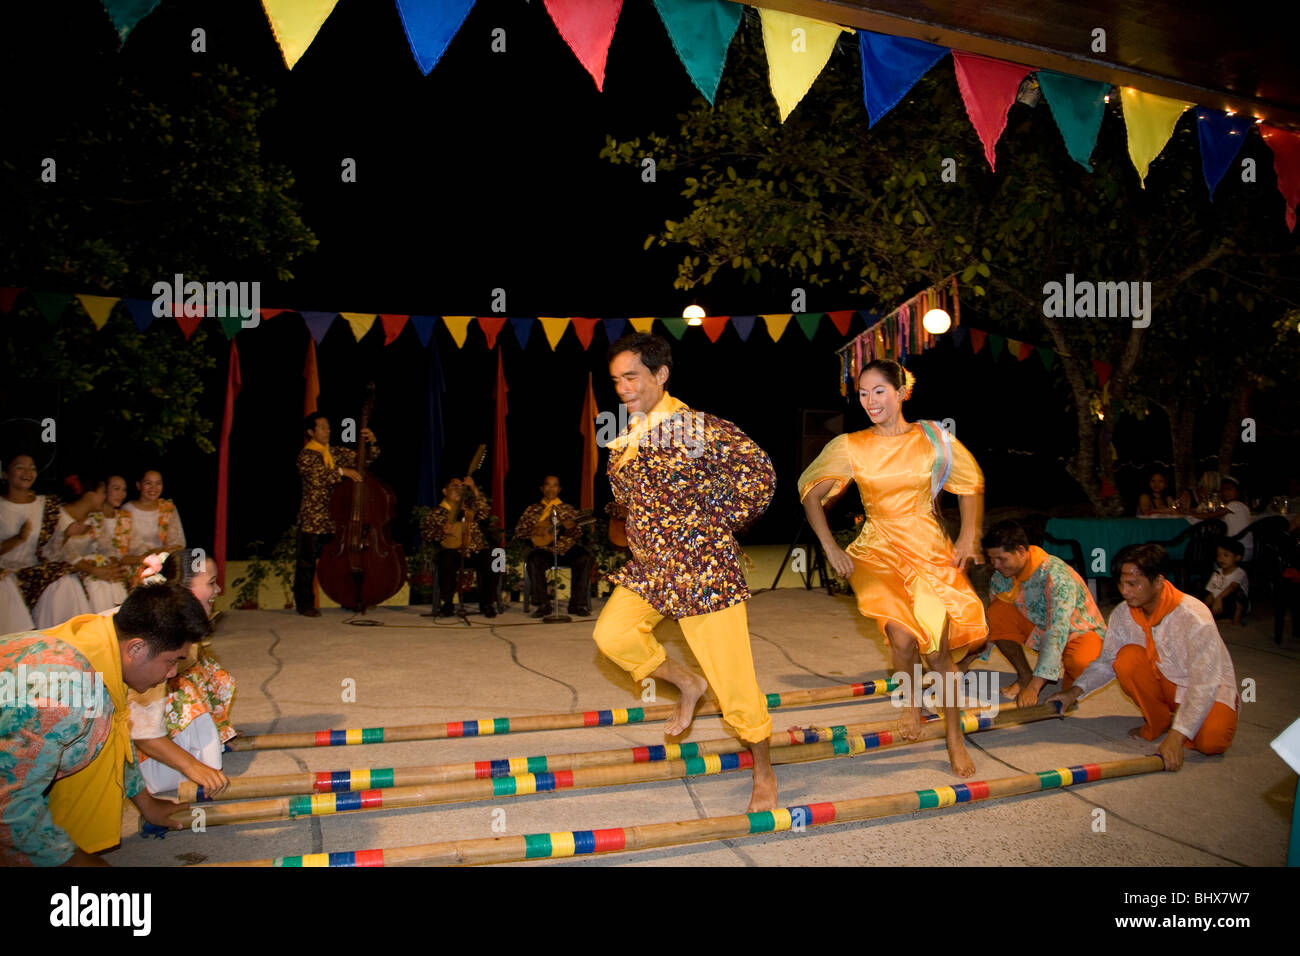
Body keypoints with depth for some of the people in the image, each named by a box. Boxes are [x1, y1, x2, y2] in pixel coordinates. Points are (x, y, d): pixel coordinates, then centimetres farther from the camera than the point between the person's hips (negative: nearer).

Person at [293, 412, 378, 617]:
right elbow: (317, 478, -22)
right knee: (308, 562, 0)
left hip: (336, 518, 5)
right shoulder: (305, 455, -5)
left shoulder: (337, 452, 13)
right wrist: (341, 471, -27)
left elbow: (366, 459, 14)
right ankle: (304, 603, 10)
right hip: (312, 519, -5)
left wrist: (371, 443, -3)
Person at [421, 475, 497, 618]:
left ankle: (486, 603, -15)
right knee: (447, 558, -35)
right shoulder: (436, 513, 14)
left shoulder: (469, 507, 19)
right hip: (453, 552, -2)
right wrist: (443, 530, -14)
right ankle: (447, 604, -19)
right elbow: (425, 533, 4)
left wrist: (474, 489, -12)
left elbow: (485, 510, -2)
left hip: (476, 552, 2)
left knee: (488, 558, -30)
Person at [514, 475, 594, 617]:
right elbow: (518, 533, 8)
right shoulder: (532, 509, 14)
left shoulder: (568, 509, 16)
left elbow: (578, 535, 9)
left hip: (566, 549, 1)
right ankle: (543, 605, -24)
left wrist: (571, 528, -14)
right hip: (544, 550, -1)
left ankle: (577, 604, -22)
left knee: (584, 557, -28)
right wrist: (536, 531, -10)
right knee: (533, 559, -34)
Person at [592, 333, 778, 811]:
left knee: (732, 682, 0)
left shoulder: (698, 428, -14)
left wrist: (722, 525, -7)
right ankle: (687, 684, 14)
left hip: (705, 567, -7)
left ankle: (764, 772, 23)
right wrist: (650, 536, 13)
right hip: (648, 566, 7)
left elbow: (759, 473, -13)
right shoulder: (626, 440, 8)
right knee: (611, 633, -14)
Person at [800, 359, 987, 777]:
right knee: (903, 639, -20)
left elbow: (972, 484, 11)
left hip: (930, 550, 1)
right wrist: (830, 547, -2)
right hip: (877, 551, 0)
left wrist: (968, 537, 1)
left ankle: (954, 735, 21)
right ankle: (911, 700, 14)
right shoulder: (850, 447, -2)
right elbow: (810, 491, 5)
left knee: (938, 649, -2)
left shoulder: (933, 438, -1)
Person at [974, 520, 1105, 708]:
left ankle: (1069, 681, 0)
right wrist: (966, 662, -2)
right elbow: (991, 622, 3)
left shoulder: (1057, 576, -32)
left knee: (1080, 663, -39)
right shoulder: (1001, 576, -12)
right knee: (998, 612, -20)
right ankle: (1025, 676, -3)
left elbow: (1057, 633, -39)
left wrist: (1034, 687, -44)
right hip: (1039, 628, 6)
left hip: (1079, 631, -5)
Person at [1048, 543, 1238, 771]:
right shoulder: (1122, 614, -14)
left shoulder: (1194, 616, -29)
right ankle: (1156, 722, -2)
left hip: (1210, 689, -5)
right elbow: (1106, 663, -2)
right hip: (1164, 683, 5)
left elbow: (1204, 683, -30)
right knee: (1128, 657, -25)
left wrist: (1176, 737, -37)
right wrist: (1075, 691, -19)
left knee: (1211, 742, -33)